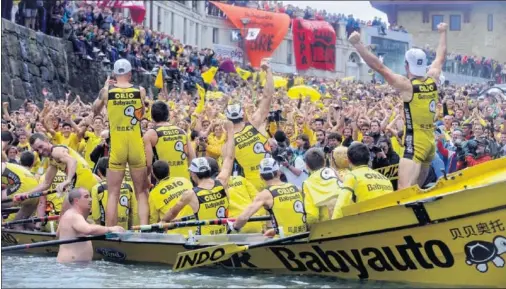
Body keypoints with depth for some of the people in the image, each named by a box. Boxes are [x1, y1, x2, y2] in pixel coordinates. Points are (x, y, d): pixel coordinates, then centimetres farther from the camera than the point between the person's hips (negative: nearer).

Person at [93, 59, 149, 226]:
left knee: (113, 193, 5)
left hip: (116, 147, 0)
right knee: (141, 192, 9)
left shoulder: (107, 91, -2)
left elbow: (95, 111, 17)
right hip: (137, 146, 0)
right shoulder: (140, 91, -1)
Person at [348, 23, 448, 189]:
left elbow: (379, 67, -18)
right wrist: (442, 33, 40)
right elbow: (440, 57, 25)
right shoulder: (433, 80, 7)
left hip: (415, 144, -8)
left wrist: (358, 45, -20)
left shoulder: (406, 85, -11)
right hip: (430, 143, 8)